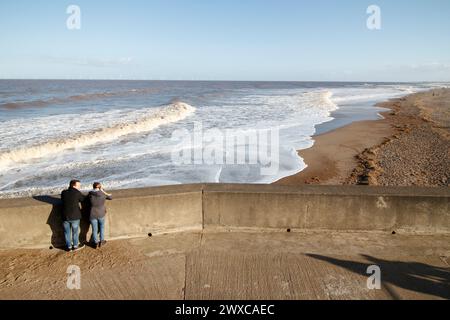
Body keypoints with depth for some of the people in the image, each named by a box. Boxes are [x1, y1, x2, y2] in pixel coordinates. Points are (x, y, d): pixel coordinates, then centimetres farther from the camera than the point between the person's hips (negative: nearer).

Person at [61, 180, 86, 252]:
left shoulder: (63, 193, -2)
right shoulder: (77, 193, -14)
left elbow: (62, 200, 13)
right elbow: (84, 200, -3)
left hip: (65, 216, 3)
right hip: (75, 216, -3)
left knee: (67, 232, 16)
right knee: (75, 231, 15)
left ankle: (68, 247, 27)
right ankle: (75, 246, 27)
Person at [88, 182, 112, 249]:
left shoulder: (90, 194, -11)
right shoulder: (103, 193, -10)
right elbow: (111, 197, 6)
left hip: (93, 215, 0)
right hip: (101, 214, 0)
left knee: (94, 229, 14)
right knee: (102, 227, 23)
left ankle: (96, 243, 23)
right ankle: (101, 241, 28)